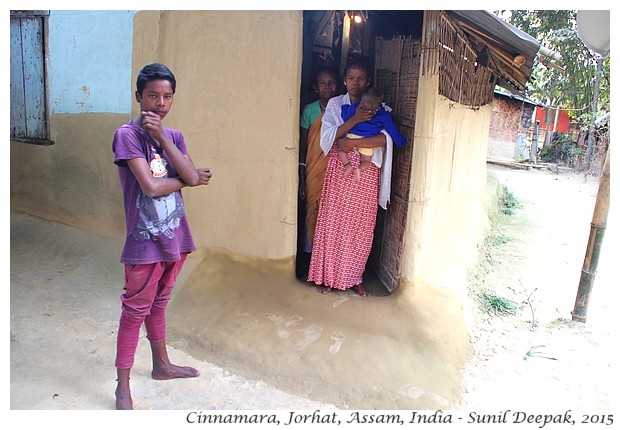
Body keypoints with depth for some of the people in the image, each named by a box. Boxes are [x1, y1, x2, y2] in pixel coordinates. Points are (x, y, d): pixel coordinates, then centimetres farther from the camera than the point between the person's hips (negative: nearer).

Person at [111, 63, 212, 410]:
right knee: (135, 311, 6)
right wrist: (186, 179, -6)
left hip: (175, 237, 6)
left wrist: (161, 137, -14)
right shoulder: (128, 134, -12)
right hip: (145, 240, -6)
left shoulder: (174, 136, 7)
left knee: (159, 303, 22)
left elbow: (192, 177, -8)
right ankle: (123, 386, 22)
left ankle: (162, 365, 39)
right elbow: (150, 186, -22)